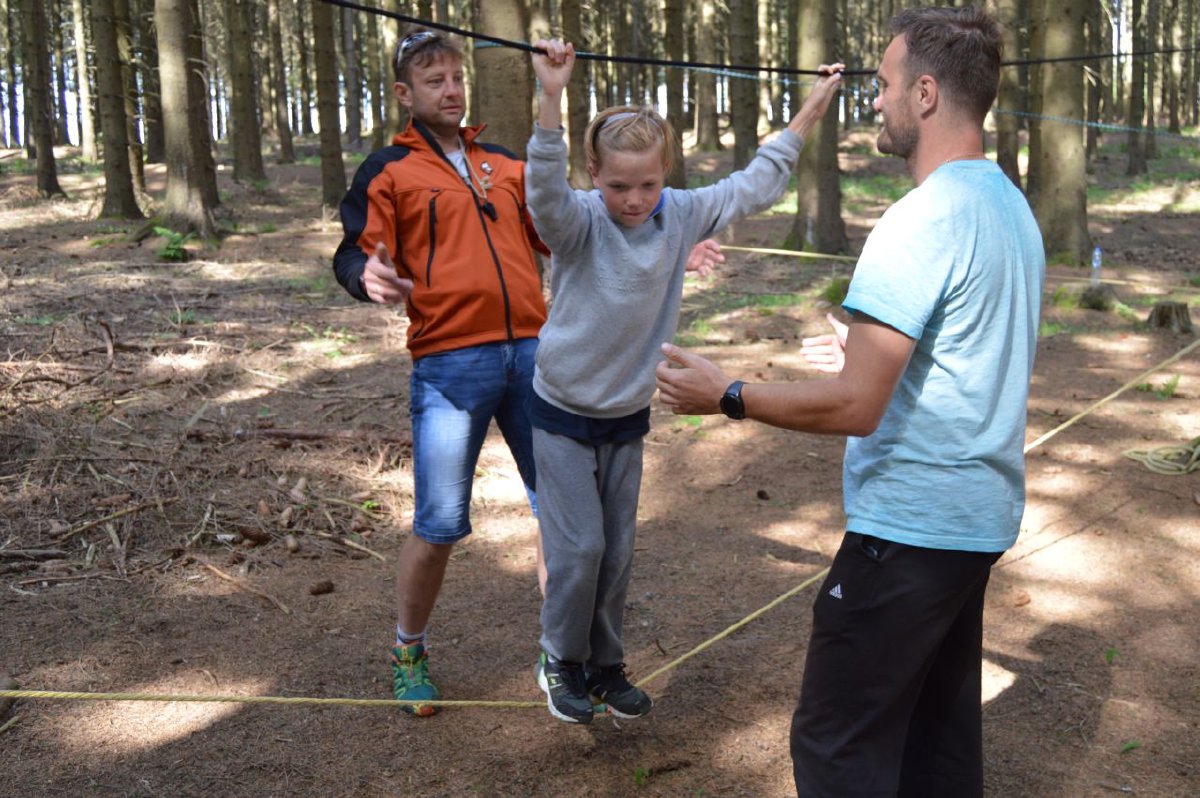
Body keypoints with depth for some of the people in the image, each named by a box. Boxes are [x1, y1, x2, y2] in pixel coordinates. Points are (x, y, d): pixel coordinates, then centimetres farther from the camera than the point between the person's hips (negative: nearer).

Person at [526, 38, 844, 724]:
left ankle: (605, 664, 30)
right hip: (564, 416, -4)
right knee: (579, 547, -2)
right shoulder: (579, 223, -20)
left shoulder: (682, 215, -7)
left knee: (618, 551, 12)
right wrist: (552, 99, -57)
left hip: (630, 417, 4)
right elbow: (545, 188, -42)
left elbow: (755, 185, 5)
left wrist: (809, 113, 7)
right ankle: (561, 662, 22)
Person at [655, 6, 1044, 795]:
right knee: (941, 726, 20)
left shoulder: (919, 221, -20)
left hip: (912, 525, -10)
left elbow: (854, 408, -22)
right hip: (982, 514, 10)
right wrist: (875, 357, 26)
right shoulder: (1012, 208, 10)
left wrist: (726, 395, -11)